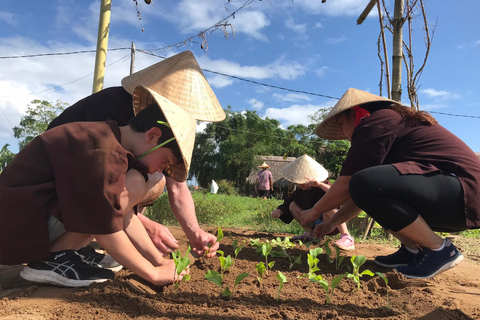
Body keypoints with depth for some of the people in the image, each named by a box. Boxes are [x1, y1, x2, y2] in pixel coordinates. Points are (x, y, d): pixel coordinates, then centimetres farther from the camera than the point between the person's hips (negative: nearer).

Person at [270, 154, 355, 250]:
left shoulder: (323, 186, -20)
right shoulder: (301, 190, 1)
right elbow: (288, 203, 8)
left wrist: (320, 184, -49)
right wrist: (279, 211, -13)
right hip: (316, 222, 7)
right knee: (293, 206, 0)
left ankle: (347, 237, -30)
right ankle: (310, 234, 7)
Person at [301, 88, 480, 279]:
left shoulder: (375, 122, -9)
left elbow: (346, 186, -14)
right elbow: (361, 193, 21)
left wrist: (314, 211, 2)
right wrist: (333, 222, 21)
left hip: (463, 192, -10)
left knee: (365, 184, -28)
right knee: (368, 192, 16)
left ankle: (440, 250, -10)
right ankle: (413, 249, 8)